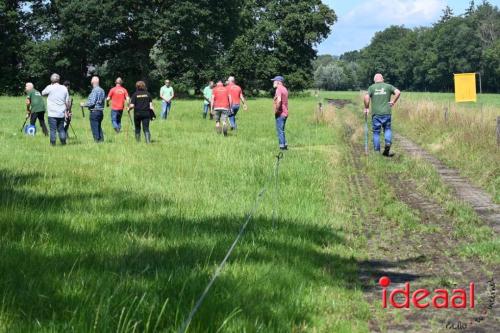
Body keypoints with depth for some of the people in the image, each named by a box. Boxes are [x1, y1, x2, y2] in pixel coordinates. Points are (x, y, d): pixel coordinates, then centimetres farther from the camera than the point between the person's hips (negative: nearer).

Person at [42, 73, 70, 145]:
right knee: (61, 129, 13)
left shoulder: (50, 88, -6)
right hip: (61, 113, 4)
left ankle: (53, 143, -3)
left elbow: (43, 93, 13)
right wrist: (67, 111, 17)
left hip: (52, 113, -4)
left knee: (52, 129, -1)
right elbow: (67, 101, 6)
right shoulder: (64, 88, 5)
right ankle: (63, 142, 11)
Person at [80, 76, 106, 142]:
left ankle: (97, 141, -3)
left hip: (94, 112, -9)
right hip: (101, 111, 9)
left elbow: (92, 103, -21)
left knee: (95, 128, -3)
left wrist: (84, 104, -6)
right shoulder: (102, 90, 11)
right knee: (99, 127, 15)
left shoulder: (94, 90, -16)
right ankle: (101, 140, 16)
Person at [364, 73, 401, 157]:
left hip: (376, 113, -1)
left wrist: (366, 108, 2)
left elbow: (366, 97, -9)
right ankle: (388, 143, -10)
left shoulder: (371, 87, 5)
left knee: (376, 132, 6)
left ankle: (377, 152, 6)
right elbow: (398, 92, -5)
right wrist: (393, 102, 4)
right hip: (386, 113, 1)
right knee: (387, 129, 15)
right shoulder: (388, 86, 8)